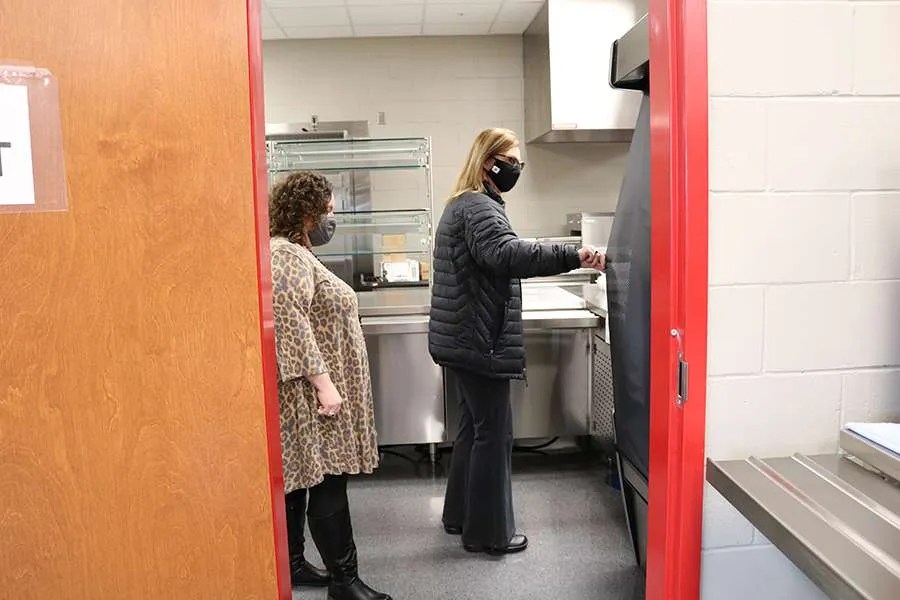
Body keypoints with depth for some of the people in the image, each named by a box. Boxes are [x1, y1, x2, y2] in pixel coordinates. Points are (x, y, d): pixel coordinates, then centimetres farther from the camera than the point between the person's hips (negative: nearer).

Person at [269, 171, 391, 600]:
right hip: (310, 392, -10)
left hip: (308, 391, 10)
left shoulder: (296, 253, 16)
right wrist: (322, 382, -26)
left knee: (298, 478, 14)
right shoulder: (285, 256, -16)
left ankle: (292, 565, 24)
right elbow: (289, 321, -26)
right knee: (327, 481, -4)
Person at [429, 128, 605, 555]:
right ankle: (489, 533, 11)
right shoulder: (479, 208, -15)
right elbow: (509, 253, -34)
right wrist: (574, 256, -40)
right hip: (479, 343, -11)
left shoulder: (465, 205, 20)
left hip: (462, 340, 11)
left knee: (474, 427, 19)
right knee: (494, 433, -1)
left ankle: (460, 515, 32)